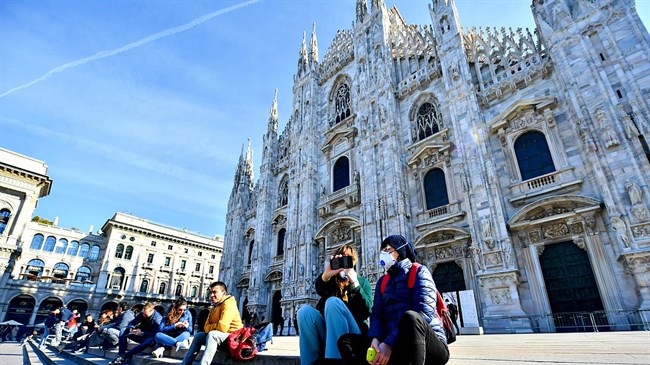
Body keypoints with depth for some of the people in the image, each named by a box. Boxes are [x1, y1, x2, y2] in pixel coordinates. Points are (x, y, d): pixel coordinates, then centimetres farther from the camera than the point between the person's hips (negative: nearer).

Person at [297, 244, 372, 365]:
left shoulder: (362, 281, 14)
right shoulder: (332, 279, 16)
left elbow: (367, 311, -4)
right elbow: (320, 290, -11)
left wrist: (355, 284, -15)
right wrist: (325, 276, -35)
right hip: (328, 333, 2)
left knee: (333, 302, -29)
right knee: (305, 310, -24)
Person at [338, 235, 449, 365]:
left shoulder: (419, 272, 0)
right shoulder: (382, 282, 18)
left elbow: (424, 312, -15)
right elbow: (376, 314, 6)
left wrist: (389, 343, -22)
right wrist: (375, 339, -18)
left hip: (429, 345, -5)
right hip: (395, 347, 6)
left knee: (409, 318, -37)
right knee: (346, 340, -10)